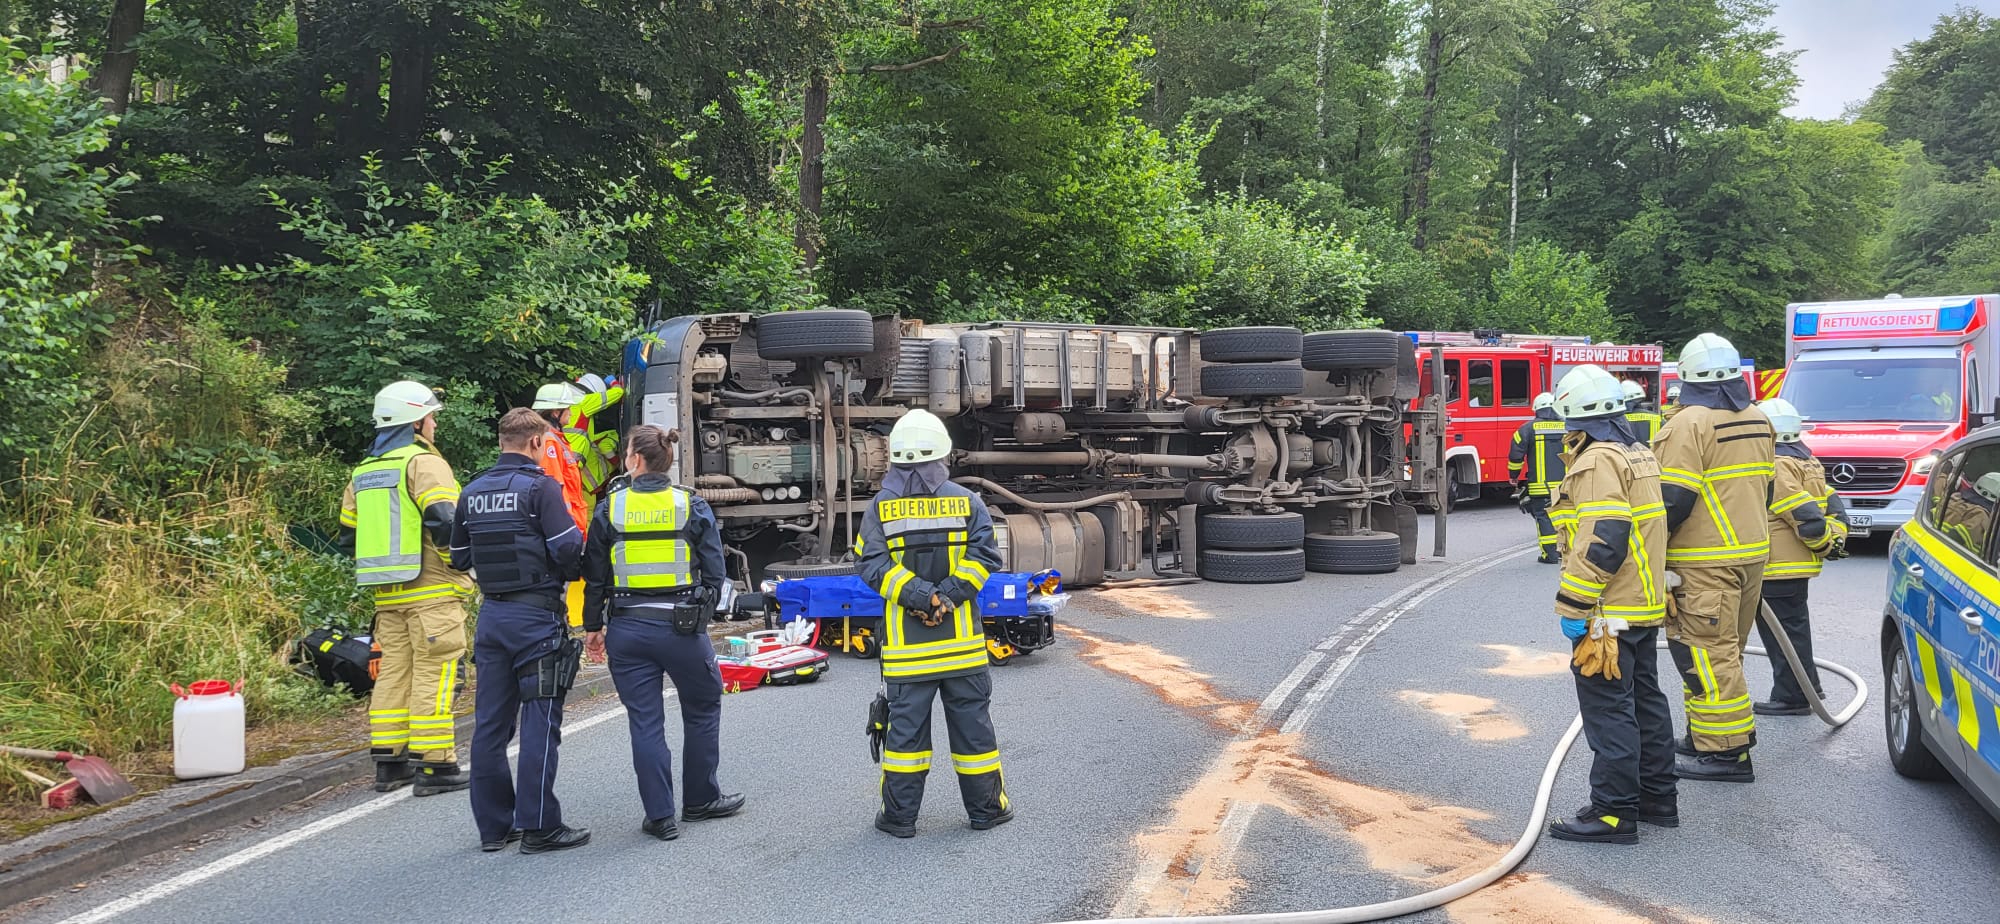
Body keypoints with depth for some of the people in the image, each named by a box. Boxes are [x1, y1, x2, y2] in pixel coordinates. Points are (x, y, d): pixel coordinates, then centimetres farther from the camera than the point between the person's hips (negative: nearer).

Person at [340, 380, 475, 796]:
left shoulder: (363, 472, 17)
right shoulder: (424, 462, -9)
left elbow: (349, 536, 19)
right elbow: (446, 520, -21)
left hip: (388, 593, 8)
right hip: (432, 591, -8)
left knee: (393, 670, 13)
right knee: (433, 673, -4)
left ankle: (388, 763, 16)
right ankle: (435, 765, -3)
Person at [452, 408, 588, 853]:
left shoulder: (472, 492, 10)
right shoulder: (540, 487, -11)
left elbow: (460, 558, 15)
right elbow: (568, 547, -17)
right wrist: (570, 573, 4)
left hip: (491, 614, 7)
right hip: (536, 614, -7)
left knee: (490, 722, 10)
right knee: (540, 721, -2)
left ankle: (494, 826, 16)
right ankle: (539, 827, 0)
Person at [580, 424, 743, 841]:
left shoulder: (610, 509, -1)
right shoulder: (693, 507, -2)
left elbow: (595, 577, 4)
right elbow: (714, 573, -1)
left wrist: (593, 627, 14)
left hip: (627, 629, 1)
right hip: (682, 626, -1)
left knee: (645, 721, 7)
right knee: (703, 709, 18)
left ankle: (659, 815, 8)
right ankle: (701, 799, 27)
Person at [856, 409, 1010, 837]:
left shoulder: (881, 507, -1)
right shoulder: (966, 501, 0)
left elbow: (874, 565, -11)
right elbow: (983, 554, -10)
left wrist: (920, 596, -15)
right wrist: (949, 594, -14)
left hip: (906, 640, 0)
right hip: (960, 638, 0)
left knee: (906, 723, 6)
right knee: (972, 721, 9)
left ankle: (899, 814, 11)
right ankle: (986, 808, 18)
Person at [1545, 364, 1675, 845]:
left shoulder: (1598, 462, -18)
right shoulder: (1638, 454, 15)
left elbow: (1601, 543, -25)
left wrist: (1574, 606, -21)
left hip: (1609, 613, -10)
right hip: (1643, 605, 10)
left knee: (1608, 710, -6)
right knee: (1645, 700, 17)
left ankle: (1613, 813, -2)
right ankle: (1658, 799, 27)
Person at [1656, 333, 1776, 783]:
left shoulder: (1689, 423, -15)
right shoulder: (1758, 420, 13)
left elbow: (1675, 498, -20)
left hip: (1706, 562, -9)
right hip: (1753, 553, 9)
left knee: (1707, 653, -6)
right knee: (1725, 648, 18)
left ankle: (1726, 751, -7)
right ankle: (1710, 736, 28)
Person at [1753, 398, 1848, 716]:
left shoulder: (1775, 467, -18)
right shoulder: (1807, 462, 15)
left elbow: (1805, 514, -23)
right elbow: (1832, 504, 16)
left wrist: (1823, 543, -10)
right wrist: (1834, 537, 11)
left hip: (1778, 567, -11)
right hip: (1797, 563, 11)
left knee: (1782, 630, -4)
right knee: (1794, 626, 21)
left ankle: (1790, 697, 1)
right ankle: (1807, 686, 32)